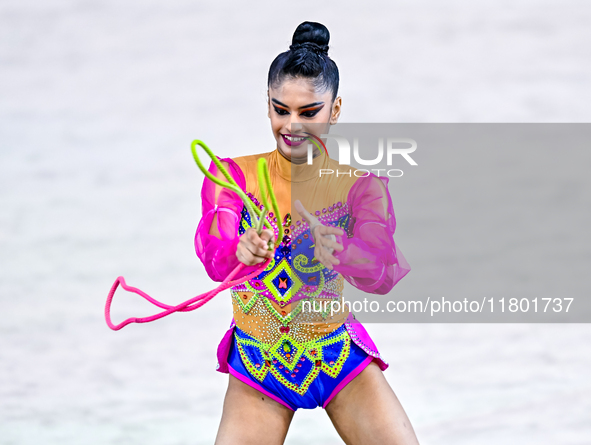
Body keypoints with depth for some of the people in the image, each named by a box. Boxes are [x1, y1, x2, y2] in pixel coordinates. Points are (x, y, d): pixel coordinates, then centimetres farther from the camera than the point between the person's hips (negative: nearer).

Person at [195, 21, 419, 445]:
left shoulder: (360, 183, -9)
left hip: (341, 358, 0)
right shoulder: (234, 175, -8)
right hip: (256, 368, 0)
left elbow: (384, 273, -24)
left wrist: (338, 251, -47)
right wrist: (242, 252, -49)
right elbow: (213, 255, -25)